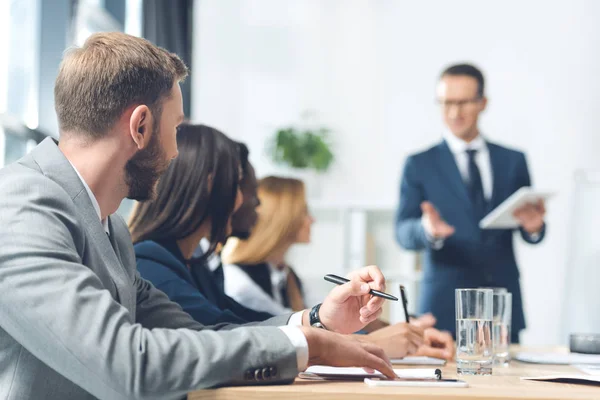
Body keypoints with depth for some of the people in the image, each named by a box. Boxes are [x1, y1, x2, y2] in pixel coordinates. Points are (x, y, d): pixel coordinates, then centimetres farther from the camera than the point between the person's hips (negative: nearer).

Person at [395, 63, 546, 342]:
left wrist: (533, 227, -12)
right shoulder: (419, 165, 6)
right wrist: (427, 230, -25)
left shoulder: (513, 161, 12)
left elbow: (531, 232, 11)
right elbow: (403, 232, -3)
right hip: (445, 306, -2)